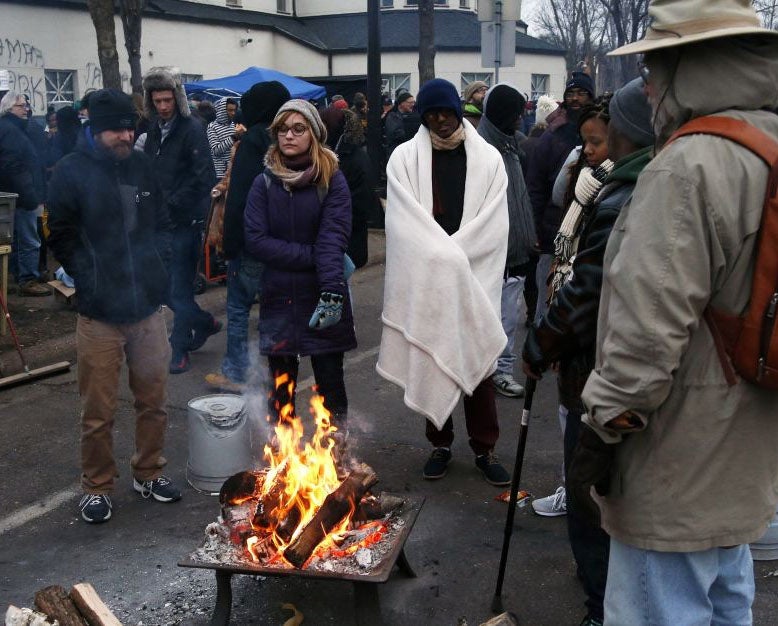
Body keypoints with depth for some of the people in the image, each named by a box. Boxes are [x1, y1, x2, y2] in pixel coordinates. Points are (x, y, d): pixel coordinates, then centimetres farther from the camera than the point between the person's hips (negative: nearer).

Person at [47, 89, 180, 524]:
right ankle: (97, 487, 23)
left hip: (149, 306, 4)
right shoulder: (72, 172, -6)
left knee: (153, 398, 15)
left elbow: (163, 222, 16)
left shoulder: (142, 165, 7)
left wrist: (161, 265, 3)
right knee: (99, 410, 5)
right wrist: (88, 279, -6)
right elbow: (61, 237, -1)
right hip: (100, 313, -4)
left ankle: (149, 472, 33)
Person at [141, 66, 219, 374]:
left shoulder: (192, 129, -10)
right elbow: (149, 173, 16)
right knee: (166, 286, 13)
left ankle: (180, 349, 8)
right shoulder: (153, 130, 11)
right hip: (161, 221, 7)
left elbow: (203, 176, -16)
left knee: (179, 287, -3)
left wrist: (172, 202, -16)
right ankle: (204, 322, 33)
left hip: (185, 219, -7)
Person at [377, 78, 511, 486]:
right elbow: (405, 223, -8)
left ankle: (484, 449, 16)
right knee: (431, 360, 9)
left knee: (476, 361, 4)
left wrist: (452, 256, -14)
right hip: (425, 278, 0)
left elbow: (492, 226, -4)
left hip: (474, 278, 0)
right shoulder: (405, 157, 0)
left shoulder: (488, 158, 2)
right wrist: (444, 258, -18)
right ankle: (440, 443, 24)